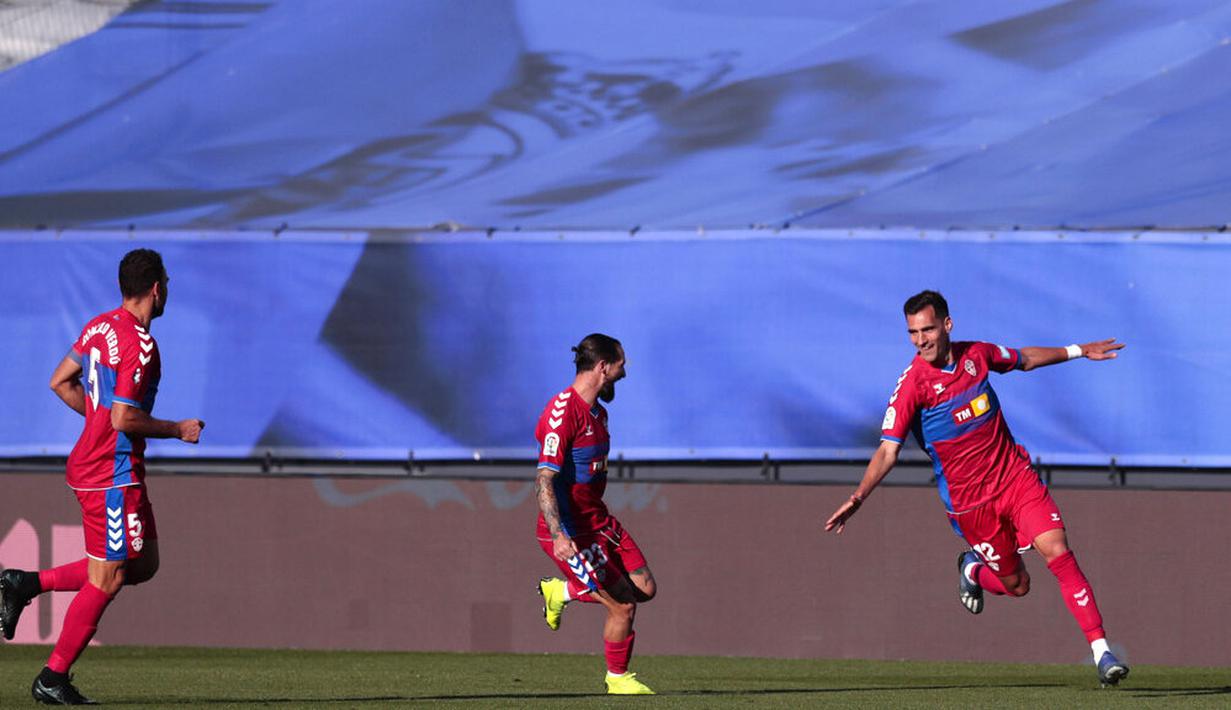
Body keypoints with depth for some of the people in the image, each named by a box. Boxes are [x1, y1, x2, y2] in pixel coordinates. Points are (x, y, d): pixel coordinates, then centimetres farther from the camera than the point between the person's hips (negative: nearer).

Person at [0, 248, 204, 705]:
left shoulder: (101, 326, 8)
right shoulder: (139, 345, -19)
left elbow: (61, 382, 16)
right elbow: (125, 419, -23)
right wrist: (178, 430, -10)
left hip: (90, 459, 10)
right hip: (113, 475, -10)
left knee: (142, 564, 15)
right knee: (106, 579, -2)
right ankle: (53, 679, 4)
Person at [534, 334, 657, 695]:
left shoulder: (597, 413, 10)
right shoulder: (563, 412, -21)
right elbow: (544, 481, -24)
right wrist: (558, 536, -32)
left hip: (597, 521, 9)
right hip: (570, 532, -9)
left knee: (644, 588, 5)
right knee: (622, 605, -6)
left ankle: (561, 591, 21)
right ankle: (617, 678, 17)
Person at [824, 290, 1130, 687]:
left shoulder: (977, 355, -3)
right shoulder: (912, 385, -16)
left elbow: (1024, 359, 20)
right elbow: (888, 450, -20)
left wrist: (1078, 352, 25)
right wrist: (858, 497, -33)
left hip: (1016, 476, 3)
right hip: (969, 502, -3)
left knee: (1058, 553, -14)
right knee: (1016, 584, 5)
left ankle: (1101, 651, -12)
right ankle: (973, 572, 41)